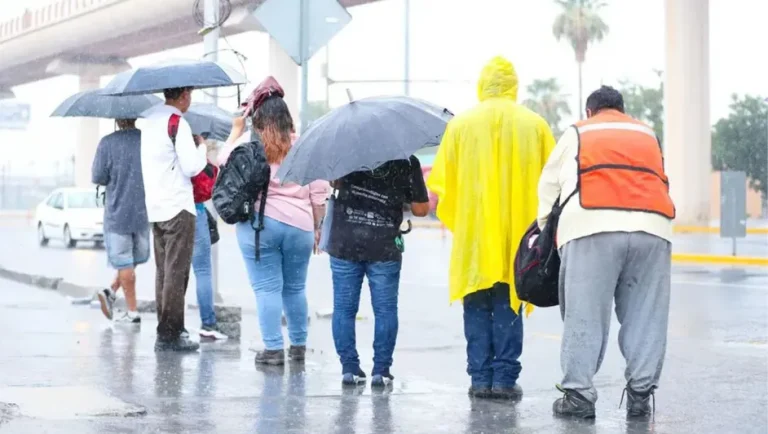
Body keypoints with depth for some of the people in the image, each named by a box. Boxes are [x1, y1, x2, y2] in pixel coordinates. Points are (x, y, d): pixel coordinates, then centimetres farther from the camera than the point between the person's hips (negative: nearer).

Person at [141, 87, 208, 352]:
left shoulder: (149, 120, 12)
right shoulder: (177, 123, -14)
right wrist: (202, 148, 1)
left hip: (155, 207, 8)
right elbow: (192, 166, -17)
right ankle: (170, 335, -7)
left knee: (163, 271, 13)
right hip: (178, 206, -8)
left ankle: (165, 331, 18)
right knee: (176, 273, -6)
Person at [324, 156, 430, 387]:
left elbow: (333, 181, 11)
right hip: (384, 247, -1)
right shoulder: (408, 162, -2)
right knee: (385, 309, 7)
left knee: (344, 307, 9)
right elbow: (421, 209, 2)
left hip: (344, 244, 1)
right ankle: (381, 369, 5)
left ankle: (349, 368, 10)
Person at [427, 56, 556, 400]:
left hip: (473, 233, 0)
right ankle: (505, 378, 2)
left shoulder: (460, 125, 1)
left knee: (477, 309, 7)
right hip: (517, 235, 0)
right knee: (509, 306, 6)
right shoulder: (534, 125, 2)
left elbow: (443, 184, 2)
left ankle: (480, 378, 6)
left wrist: (454, 222, 17)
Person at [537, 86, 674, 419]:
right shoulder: (648, 135, 29)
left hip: (593, 228, -2)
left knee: (585, 314, -2)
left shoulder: (577, 134, 22)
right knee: (645, 315, 6)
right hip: (651, 227, 2)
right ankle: (640, 393, 4)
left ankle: (578, 393, -4)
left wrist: (546, 227, 37)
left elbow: (549, 186, 25)